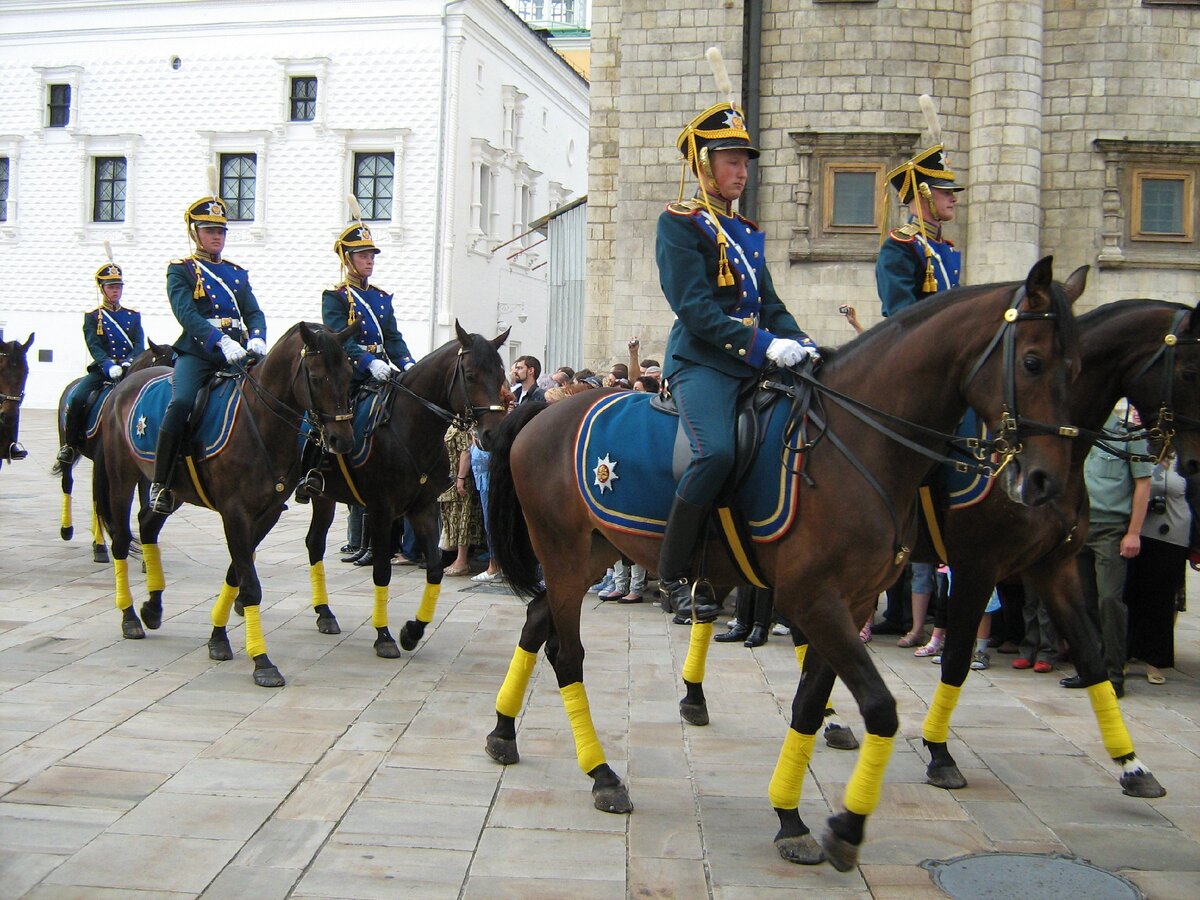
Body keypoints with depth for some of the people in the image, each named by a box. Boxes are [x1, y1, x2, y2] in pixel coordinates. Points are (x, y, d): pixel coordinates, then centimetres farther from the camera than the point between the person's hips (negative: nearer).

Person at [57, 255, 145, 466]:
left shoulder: (133, 316, 13)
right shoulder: (92, 317, 7)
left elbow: (140, 345, 1)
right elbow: (94, 347, -7)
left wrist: (128, 363, -20)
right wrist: (110, 366, -26)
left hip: (129, 370, 1)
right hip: (102, 369, -1)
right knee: (76, 398, -24)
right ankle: (70, 445, -7)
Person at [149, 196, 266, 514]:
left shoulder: (237, 273, 22)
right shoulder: (180, 271, 7)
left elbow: (254, 312, 11)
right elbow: (186, 314, -9)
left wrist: (257, 338, -13)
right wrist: (221, 341, -25)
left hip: (237, 354, 5)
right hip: (197, 353, -5)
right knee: (181, 402, -28)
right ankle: (160, 483, -21)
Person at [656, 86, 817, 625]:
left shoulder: (744, 232, 22)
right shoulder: (679, 223, -2)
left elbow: (769, 305, 20)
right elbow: (695, 309, -13)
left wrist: (799, 344, 0)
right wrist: (764, 345, -22)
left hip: (752, 366, 8)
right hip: (701, 362, -8)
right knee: (716, 451, -29)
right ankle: (673, 577, -16)